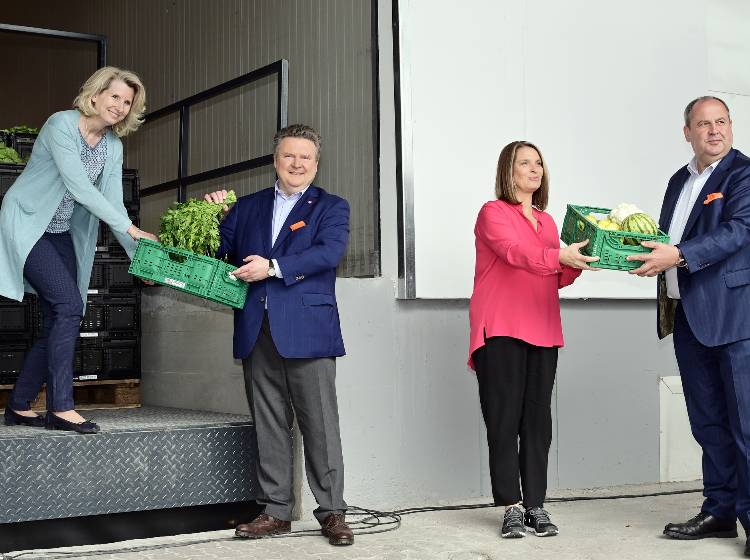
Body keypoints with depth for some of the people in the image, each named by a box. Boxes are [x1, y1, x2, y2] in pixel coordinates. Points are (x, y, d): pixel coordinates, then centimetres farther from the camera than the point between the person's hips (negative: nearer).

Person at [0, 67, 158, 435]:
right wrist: (130, 228, -27)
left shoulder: (113, 146, 5)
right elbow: (79, 186, -25)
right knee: (69, 305, -19)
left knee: (58, 324, 2)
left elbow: (113, 203, 1)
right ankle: (61, 408, -15)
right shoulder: (61, 125, -17)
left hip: (63, 236, 8)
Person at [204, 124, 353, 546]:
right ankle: (276, 511, 16)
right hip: (257, 332, 4)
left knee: (321, 426, -2)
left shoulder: (331, 207, 7)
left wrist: (273, 267, -18)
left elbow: (330, 252, -10)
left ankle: (332, 512, 6)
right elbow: (218, 248, 16)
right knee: (269, 427, 8)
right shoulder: (248, 207, 19)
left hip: (307, 331, -4)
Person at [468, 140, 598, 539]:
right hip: (501, 331, -6)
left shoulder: (547, 221, 21)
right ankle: (511, 507, -1)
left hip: (542, 332, 6)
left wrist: (578, 262, 0)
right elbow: (514, 252, -18)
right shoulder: (493, 213, 1)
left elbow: (556, 279, 20)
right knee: (504, 419, -4)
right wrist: (559, 255, -32)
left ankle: (535, 505, 7)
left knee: (537, 419, 3)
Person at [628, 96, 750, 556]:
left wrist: (678, 255, -25)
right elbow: (666, 241, 21)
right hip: (687, 316, 7)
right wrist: (649, 252, -1)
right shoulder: (680, 181, 19)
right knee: (708, 421, 12)